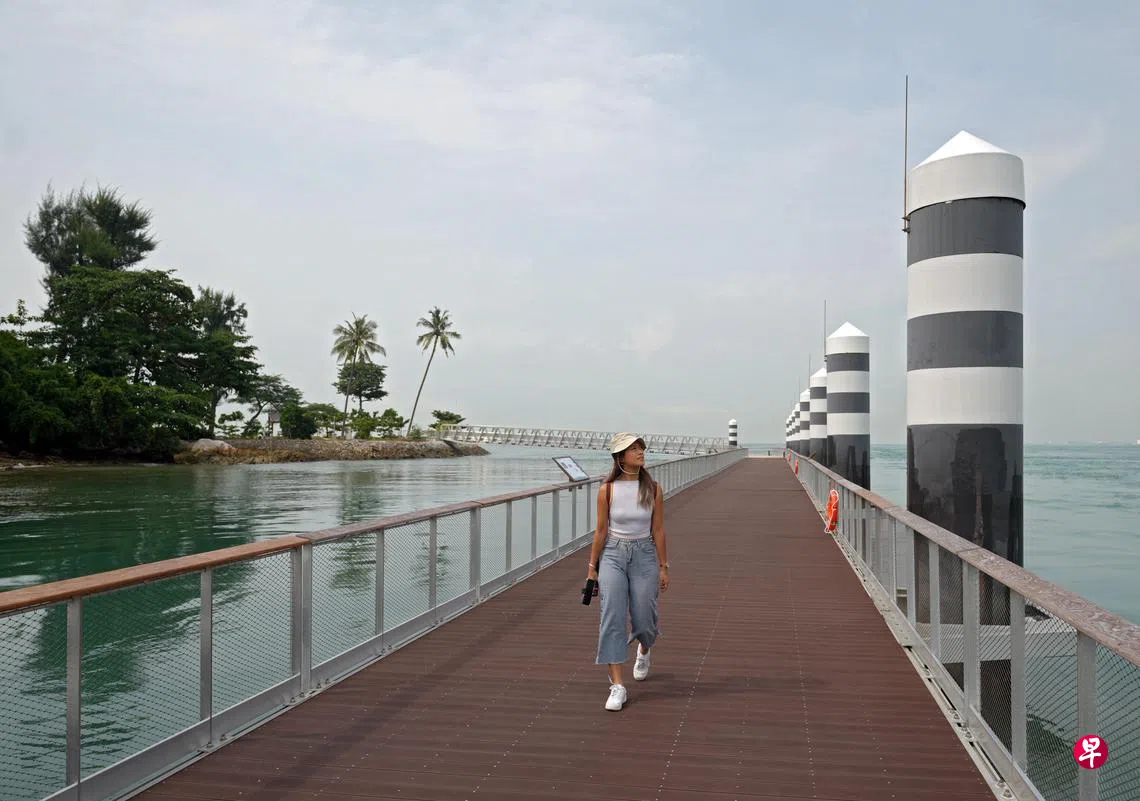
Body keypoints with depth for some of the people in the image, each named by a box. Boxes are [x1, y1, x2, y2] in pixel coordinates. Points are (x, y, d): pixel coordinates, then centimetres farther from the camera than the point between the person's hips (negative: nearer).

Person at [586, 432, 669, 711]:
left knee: (643, 619, 6)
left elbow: (658, 530, 1)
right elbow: (601, 530, 1)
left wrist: (664, 567, 2)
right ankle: (617, 686, -5)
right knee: (612, 618, -10)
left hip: (644, 555, 1)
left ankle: (644, 650, 44)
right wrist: (592, 567, 4)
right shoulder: (607, 490, -5)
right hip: (613, 555, 0)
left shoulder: (653, 489, -3)